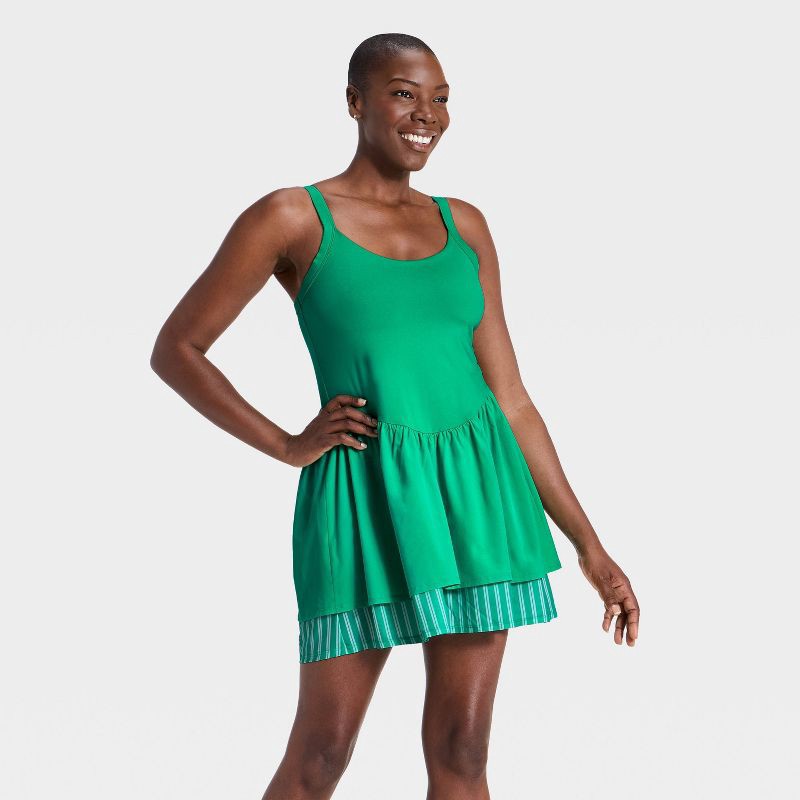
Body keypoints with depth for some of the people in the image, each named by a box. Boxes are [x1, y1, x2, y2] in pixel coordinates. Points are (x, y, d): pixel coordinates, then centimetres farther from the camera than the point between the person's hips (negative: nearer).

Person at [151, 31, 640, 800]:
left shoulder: (464, 226, 10)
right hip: (365, 502, -4)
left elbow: (509, 396, 11)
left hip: (476, 494, 4)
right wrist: (287, 445, -4)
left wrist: (589, 545, 9)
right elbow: (175, 349, 3)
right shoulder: (292, 216, -1)